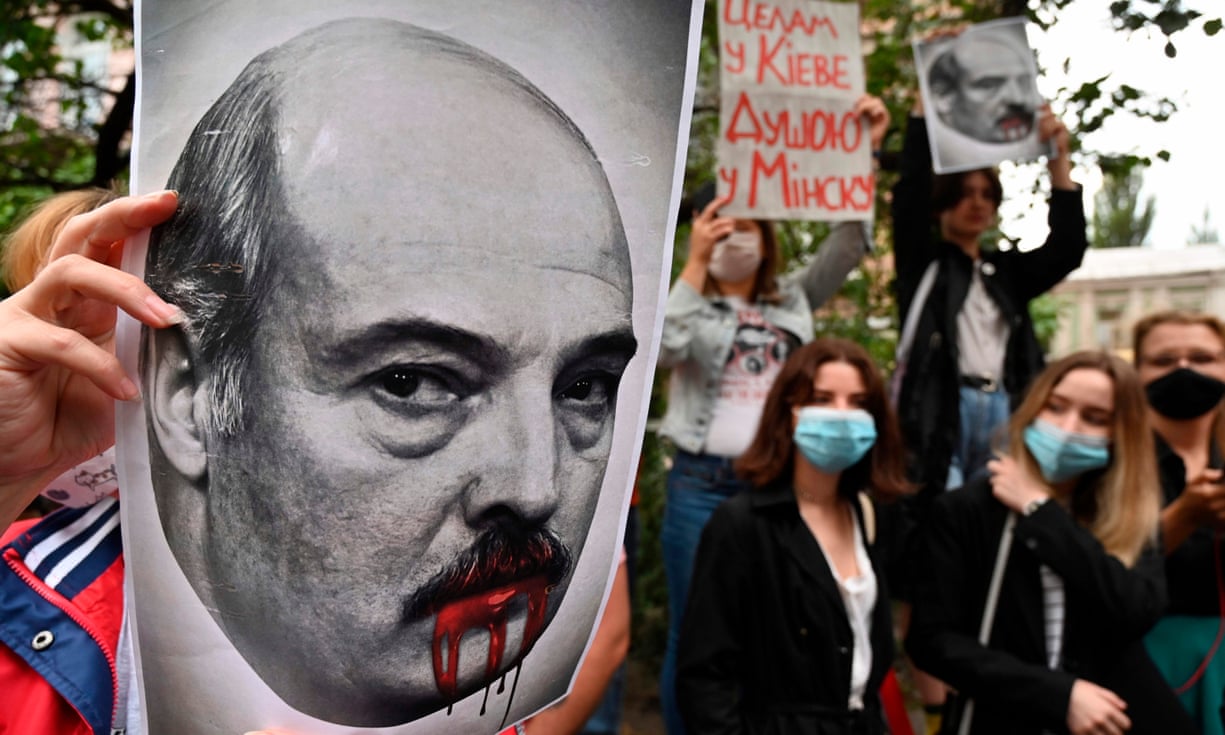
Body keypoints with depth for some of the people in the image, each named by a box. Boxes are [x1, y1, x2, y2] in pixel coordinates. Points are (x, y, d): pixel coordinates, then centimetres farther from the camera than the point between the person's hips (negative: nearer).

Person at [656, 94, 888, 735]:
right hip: (703, 487, -3)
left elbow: (850, 243, 8)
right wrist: (696, 263, -19)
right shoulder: (689, 300, 3)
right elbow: (663, 350, -16)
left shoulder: (793, 299, 14)